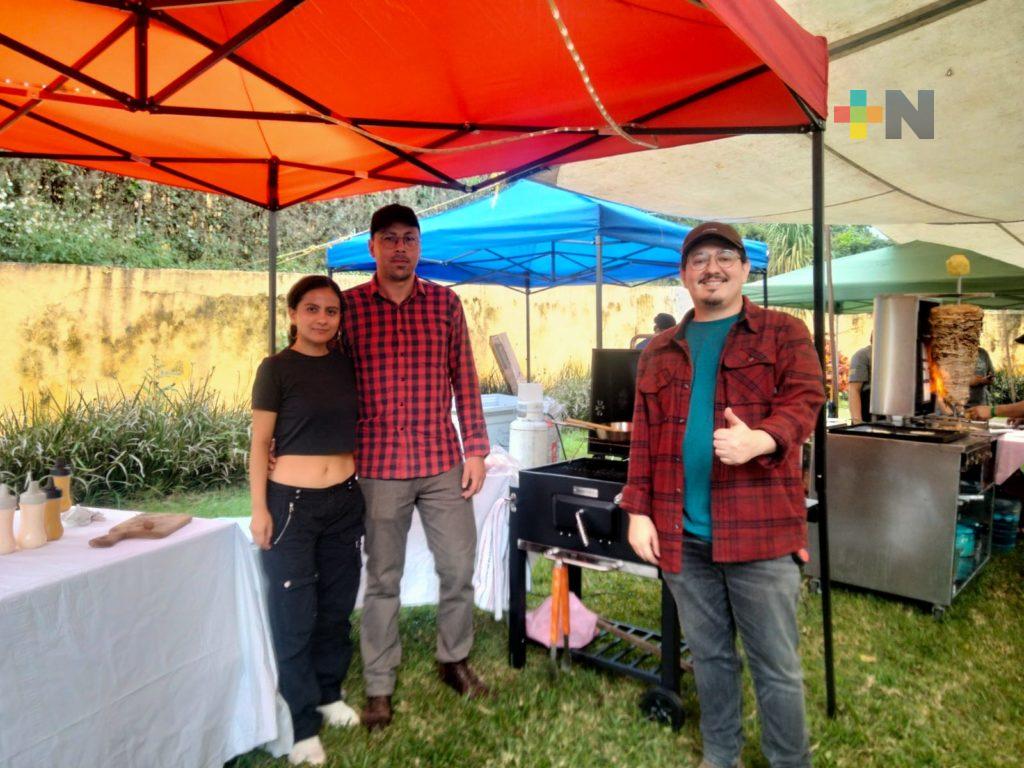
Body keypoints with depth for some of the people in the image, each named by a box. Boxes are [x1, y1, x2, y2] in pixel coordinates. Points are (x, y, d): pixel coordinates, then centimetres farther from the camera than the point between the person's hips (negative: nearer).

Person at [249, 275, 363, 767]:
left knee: (336, 605, 16)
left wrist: (365, 485, 12)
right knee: (294, 614, 5)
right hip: (292, 502, -4)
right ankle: (301, 725, 20)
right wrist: (259, 508, -9)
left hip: (345, 501, 5)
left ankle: (328, 695, 37)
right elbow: (260, 443, -6)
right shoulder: (277, 368, -8)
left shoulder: (347, 364, 4)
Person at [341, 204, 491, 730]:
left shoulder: (446, 303, 5)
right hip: (379, 465, -2)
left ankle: (454, 660, 36)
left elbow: (464, 380, 6)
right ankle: (379, 687, 28)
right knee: (383, 579, 10)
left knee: (459, 568, 11)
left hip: (443, 462, 2)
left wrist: (475, 450, 2)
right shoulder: (349, 306, -1)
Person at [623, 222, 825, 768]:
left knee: (776, 666, 8)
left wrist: (761, 438, -31)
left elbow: (805, 399, -10)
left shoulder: (783, 334, 3)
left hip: (759, 528, -3)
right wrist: (638, 511, 2)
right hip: (682, 534, 4)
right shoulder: (660, 352, 12)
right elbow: (644, 438, 10)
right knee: (709, 656, 18)